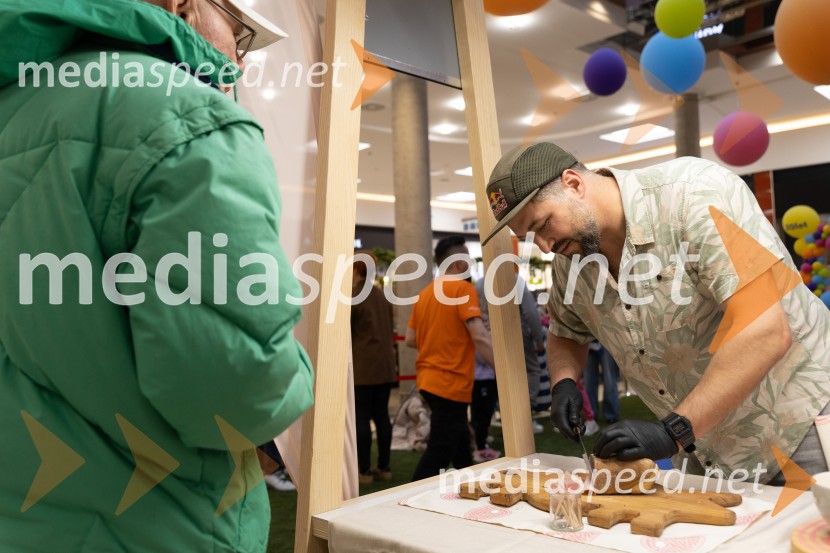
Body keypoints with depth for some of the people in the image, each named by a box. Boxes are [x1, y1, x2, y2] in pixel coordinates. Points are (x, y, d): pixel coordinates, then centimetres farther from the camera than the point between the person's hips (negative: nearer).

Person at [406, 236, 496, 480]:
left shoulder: (425, 293, 10)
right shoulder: (463, 288, -12)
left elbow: (410, 339, 14)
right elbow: (480, 337, -21)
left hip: (430, 380, 9)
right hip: (450, 384, -9)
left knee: (460, 444, 22)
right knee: (439, 453, -2)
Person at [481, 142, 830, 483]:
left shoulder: (695, 193, -25)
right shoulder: (567, 258, -6)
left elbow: (765, 332, -32)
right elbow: (566, 336, 13)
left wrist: (672, 433, -33)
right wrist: (564, 383, -9)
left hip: (801, 423, -5)